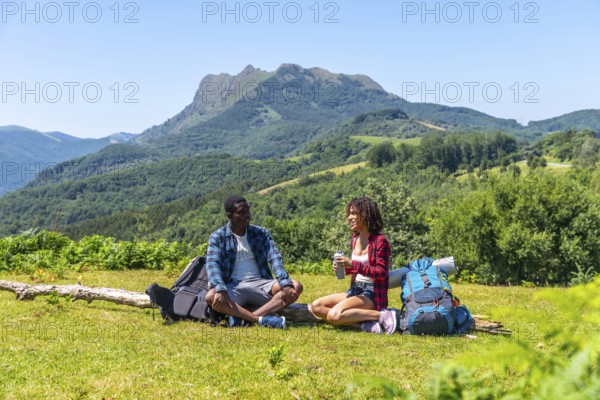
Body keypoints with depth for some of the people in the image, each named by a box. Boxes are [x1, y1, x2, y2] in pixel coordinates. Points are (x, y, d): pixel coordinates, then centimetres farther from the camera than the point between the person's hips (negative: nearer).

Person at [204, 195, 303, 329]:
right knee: (211, 297, -34)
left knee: (296, 287, -23)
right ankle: (262, 319, -37)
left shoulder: (261, 233, 8)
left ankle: (241, 316, -32)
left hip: (260, 284, 3)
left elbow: (275, 258, -6)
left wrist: (285, 284, -25)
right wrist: (220, 290, -34)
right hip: (233, 287, -2)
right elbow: (212, 264, -14)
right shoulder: (218, 237, 1)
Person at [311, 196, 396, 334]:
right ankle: (364, 324, -16)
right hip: (355, 290, 9)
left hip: (371, 293, -9)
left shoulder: (380, 241, -13)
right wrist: (343, 268, -1)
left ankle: (381, 315, -17)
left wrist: (353, 265, -24)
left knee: (334, 315, -29)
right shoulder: (355, 239, 10)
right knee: (316, 306, -5)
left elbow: (382, 273, -17)